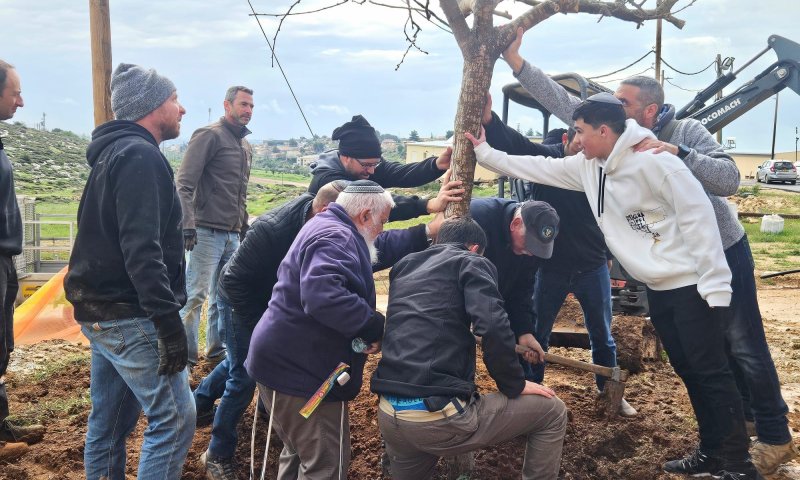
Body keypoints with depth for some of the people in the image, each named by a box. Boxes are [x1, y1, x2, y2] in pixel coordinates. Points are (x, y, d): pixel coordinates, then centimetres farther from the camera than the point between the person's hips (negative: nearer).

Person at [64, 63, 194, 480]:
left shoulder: (115, 152, 17)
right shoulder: (140, 156, -15)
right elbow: (141, 249, -24)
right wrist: (168, 318, -25)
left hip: (102, 311, 10)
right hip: (129, 317, -10)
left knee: (109, 422, 15)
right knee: (174, 418, -7)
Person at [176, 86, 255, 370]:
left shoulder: (246, 147, 18)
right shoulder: (209, 136, -7)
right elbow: (184, 184, -14)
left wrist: (244, 227, 22)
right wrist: (187, 224, -22)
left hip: (232, 235, 8)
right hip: (207, 232, -8)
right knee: (195, 295, -5)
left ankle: (217, 351, 24)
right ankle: (185, 357, 2)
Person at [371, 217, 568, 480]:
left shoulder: (403, 266, 21)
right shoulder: (471, 262, 2)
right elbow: (493, 328, -14)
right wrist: (515, 385, 0)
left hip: (388, 416, 7)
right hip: (438, 414, -6)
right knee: (552, 412, 11)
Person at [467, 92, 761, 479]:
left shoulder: (654, 162, -20)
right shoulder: (587, 167, 4)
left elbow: (698, 217, -20)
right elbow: (539, 169, 14)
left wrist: (715, 284, -21)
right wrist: (484, 153, 14)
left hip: (693, 285, -8)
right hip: (657, 288, 8)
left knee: (711, 372, -3)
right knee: (688, 373, 14)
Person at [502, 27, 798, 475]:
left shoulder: (687, 132, -18)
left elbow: (729, 180, -28)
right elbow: (563, 101, -12)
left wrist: (677, 152, -40)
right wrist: (517, 61, -18)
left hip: (723, 250, -5)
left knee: (745, 345, 3)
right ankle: (738, 419, 34)